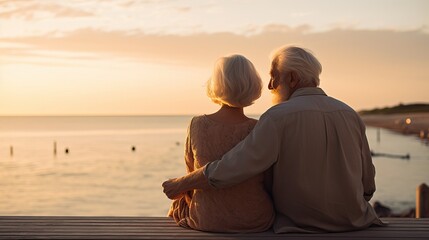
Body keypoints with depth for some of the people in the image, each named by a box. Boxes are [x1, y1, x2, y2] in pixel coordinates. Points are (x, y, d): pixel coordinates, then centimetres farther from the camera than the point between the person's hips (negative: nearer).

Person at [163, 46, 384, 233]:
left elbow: (228, 169, -20)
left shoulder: (279, 117, -17)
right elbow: (368, 184, 6)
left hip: (300, 224, -5)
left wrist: (181, 184, -7)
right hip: (354, 221, 5)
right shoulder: (350, 114, 0)